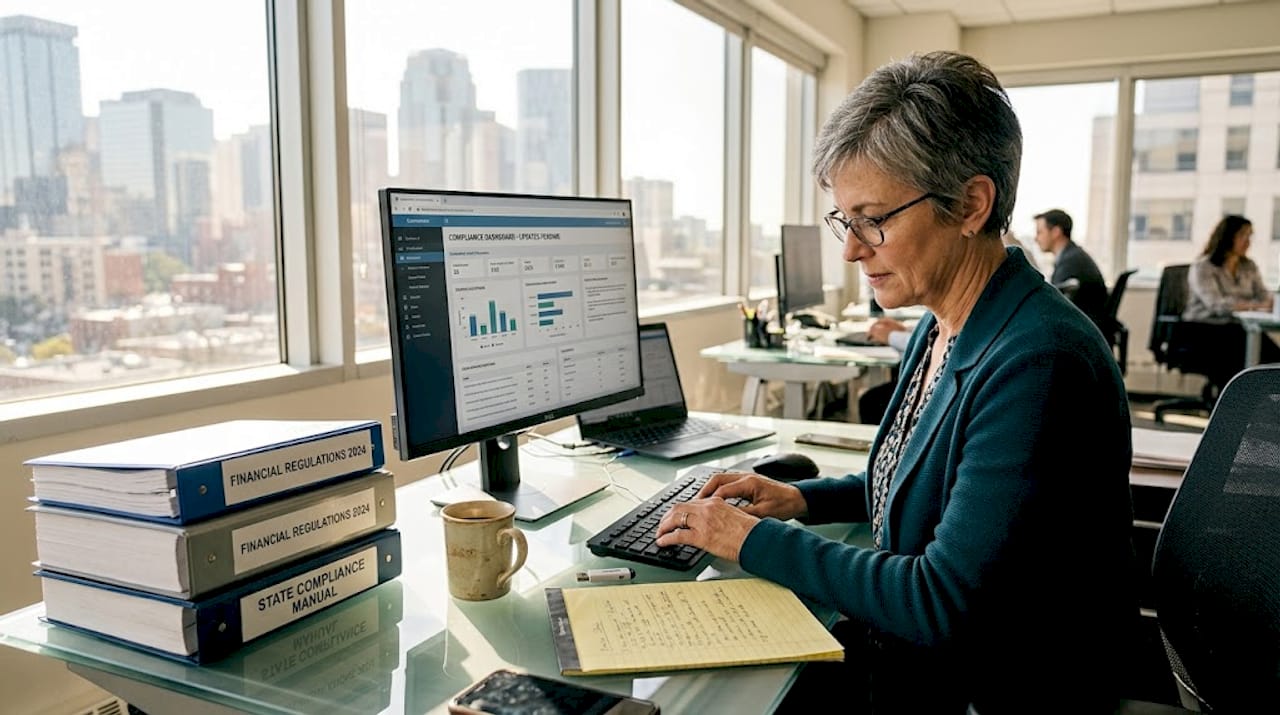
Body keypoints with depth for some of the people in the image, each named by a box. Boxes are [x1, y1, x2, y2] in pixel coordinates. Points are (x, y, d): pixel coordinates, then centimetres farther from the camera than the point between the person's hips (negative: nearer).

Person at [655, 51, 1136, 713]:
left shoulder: (1038, 363, -27)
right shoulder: (942, 326, 1)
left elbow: (943, 603, -26)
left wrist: (756, 541, -19)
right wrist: (802, 498, 2)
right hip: (911, 639, 7)